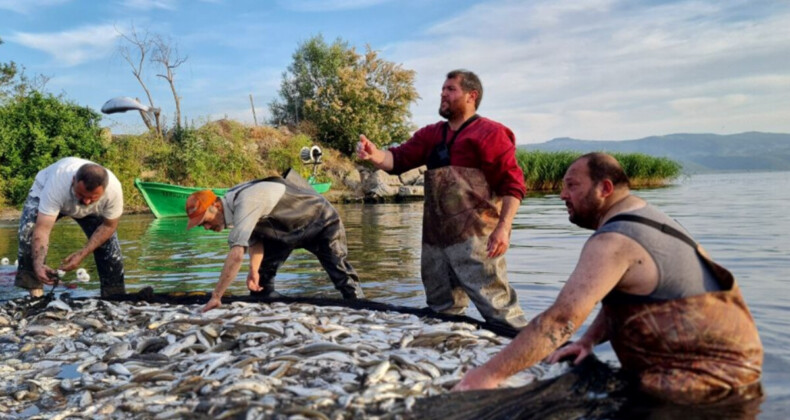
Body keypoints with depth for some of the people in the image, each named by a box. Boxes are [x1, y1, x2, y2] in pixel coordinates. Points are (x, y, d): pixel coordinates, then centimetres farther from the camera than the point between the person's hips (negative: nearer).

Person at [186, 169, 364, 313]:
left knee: (342, 275, -11)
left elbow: (236, 255, -45)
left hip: (321, 221, -9)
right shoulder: (233, 202, -10)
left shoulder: (245, 203, -39)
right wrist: (254, 268, -22)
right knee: (262, 277, 2)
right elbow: (255, 239, -4)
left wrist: (216, 297, -43)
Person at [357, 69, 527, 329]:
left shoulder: (490, 133, -3)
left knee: (497, 307, -7)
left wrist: (503, 227, -19)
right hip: (435, 239, 7)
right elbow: (399, 159, 7)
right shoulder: (430, 135, 16)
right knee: (442, 312, 17)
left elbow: (512, 184, -9)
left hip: (475, 238, -7)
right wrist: (374, 155, -15)